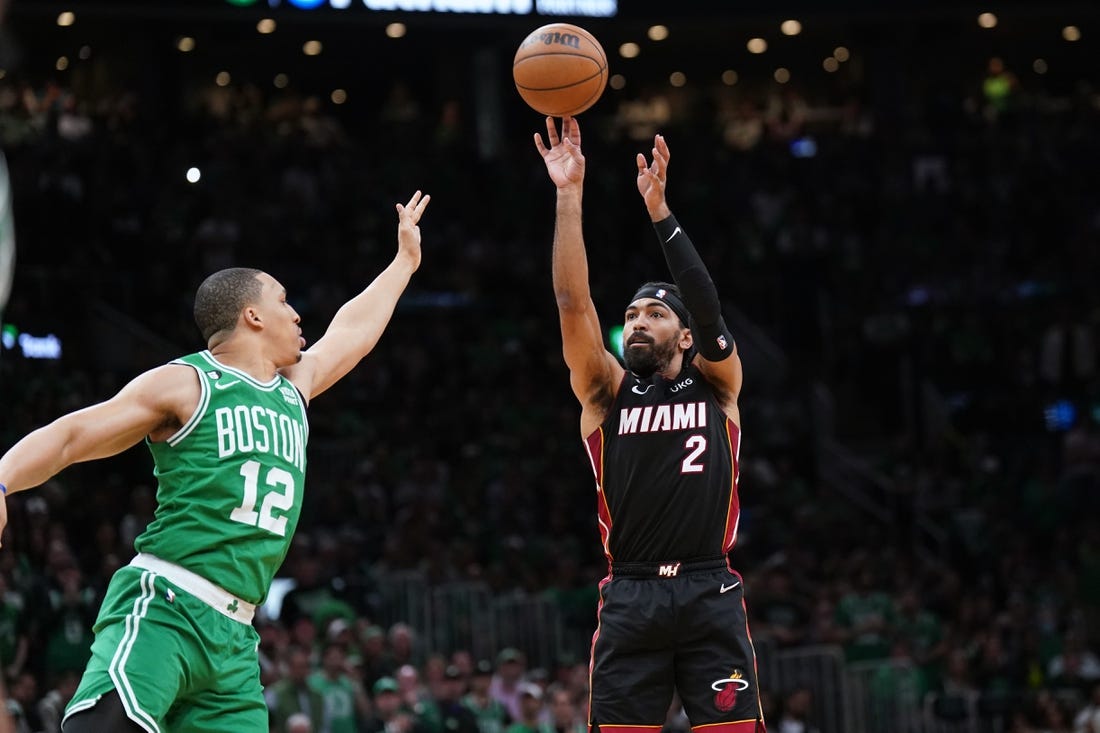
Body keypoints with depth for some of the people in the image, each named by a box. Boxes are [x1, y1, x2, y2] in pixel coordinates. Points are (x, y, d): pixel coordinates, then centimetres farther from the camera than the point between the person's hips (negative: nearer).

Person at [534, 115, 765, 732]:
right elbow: (573, 301, 0)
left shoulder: (715, 384, 11)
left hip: (711, 596, -1)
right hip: (630, 601, 1)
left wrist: (659, 209, -13)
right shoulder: (607, 392, 11)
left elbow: (706, 306, -6)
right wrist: (570, 196, -8)